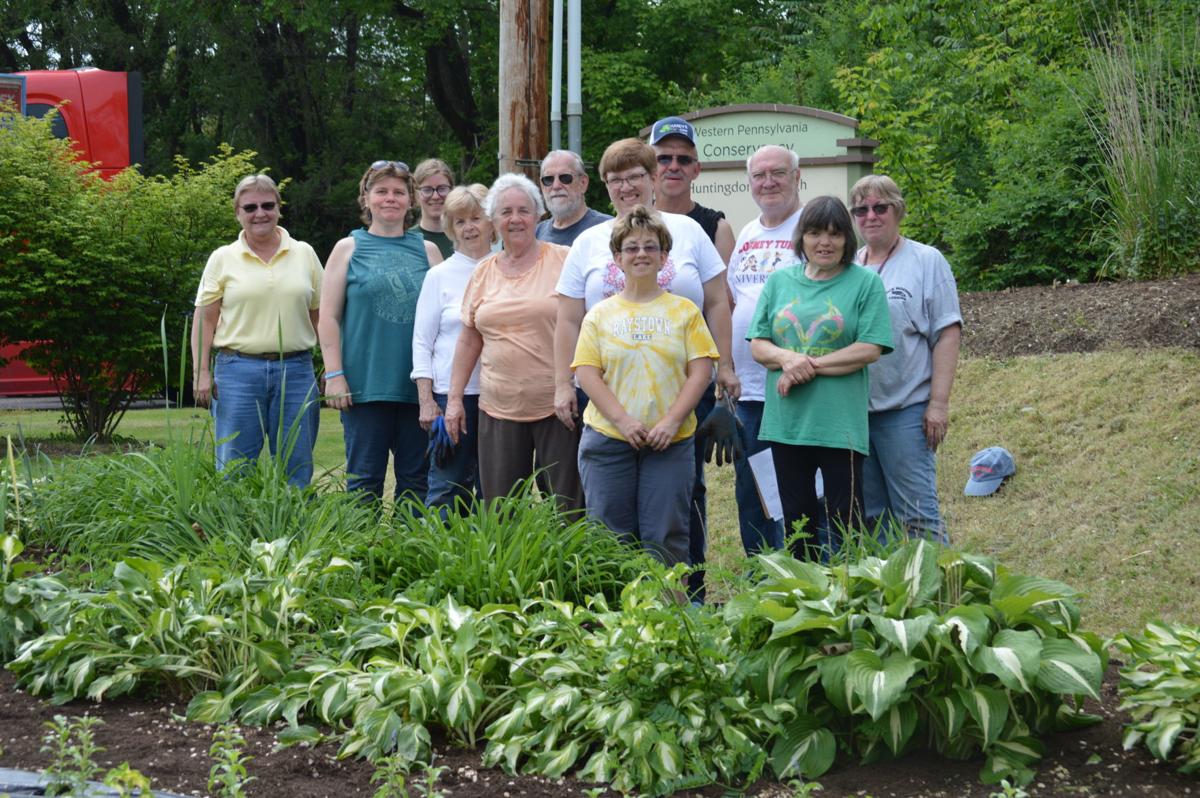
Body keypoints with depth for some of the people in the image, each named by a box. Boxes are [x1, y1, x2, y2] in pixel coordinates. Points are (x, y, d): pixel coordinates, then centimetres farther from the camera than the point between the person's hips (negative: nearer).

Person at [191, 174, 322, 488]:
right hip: (238, 371, -1)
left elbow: (320, 315, 12)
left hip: (296, 370, 2)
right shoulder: (223, 258, 5)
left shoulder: (304, 254, 10)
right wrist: (201, 372, -4)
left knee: (296, 469, 4)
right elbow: (204, 319, 4)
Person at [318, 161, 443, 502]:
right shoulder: (348, 249, 6)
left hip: (418, 385, 2)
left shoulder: (427, 250, 12)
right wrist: (334, 374, -6)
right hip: (365, 384, -2)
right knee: (364, 477, 0)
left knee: (416, 477, 7)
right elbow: (329, 317, 3)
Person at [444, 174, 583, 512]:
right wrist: (454, 398, 12)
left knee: (566, 509, 0)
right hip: (499, 407, 4)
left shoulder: (563, 261, -1)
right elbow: (469, 339, 15)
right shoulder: (483, 272, 11)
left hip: (556, 404, -4)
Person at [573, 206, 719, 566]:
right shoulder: (600, 314, 9)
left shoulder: (684, 311, 8)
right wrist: (622, 420, -12)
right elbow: (587, 373, 1)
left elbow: (701, 370, 1)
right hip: (607, 441, 1)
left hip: (670, 441, 0)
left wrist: (672, 421, -11)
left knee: (665, 540, 0)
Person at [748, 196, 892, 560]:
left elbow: (869, 350, -9)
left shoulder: (865, 282, -1)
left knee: (845, 520, -1)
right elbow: (758, 346, 9)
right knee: (795, 518, 13)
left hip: (840, 423, -4)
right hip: (786, 421, 4)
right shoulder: (779, 281, 11)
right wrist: (787, 358, -13)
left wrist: (810, 366, -14)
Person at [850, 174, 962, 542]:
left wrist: (939, 403, -11)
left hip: (906, 410, -5)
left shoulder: (926, 261, 1)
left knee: (916, 515, -6)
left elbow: (947, 334, -4)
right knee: (868, 516, 10)